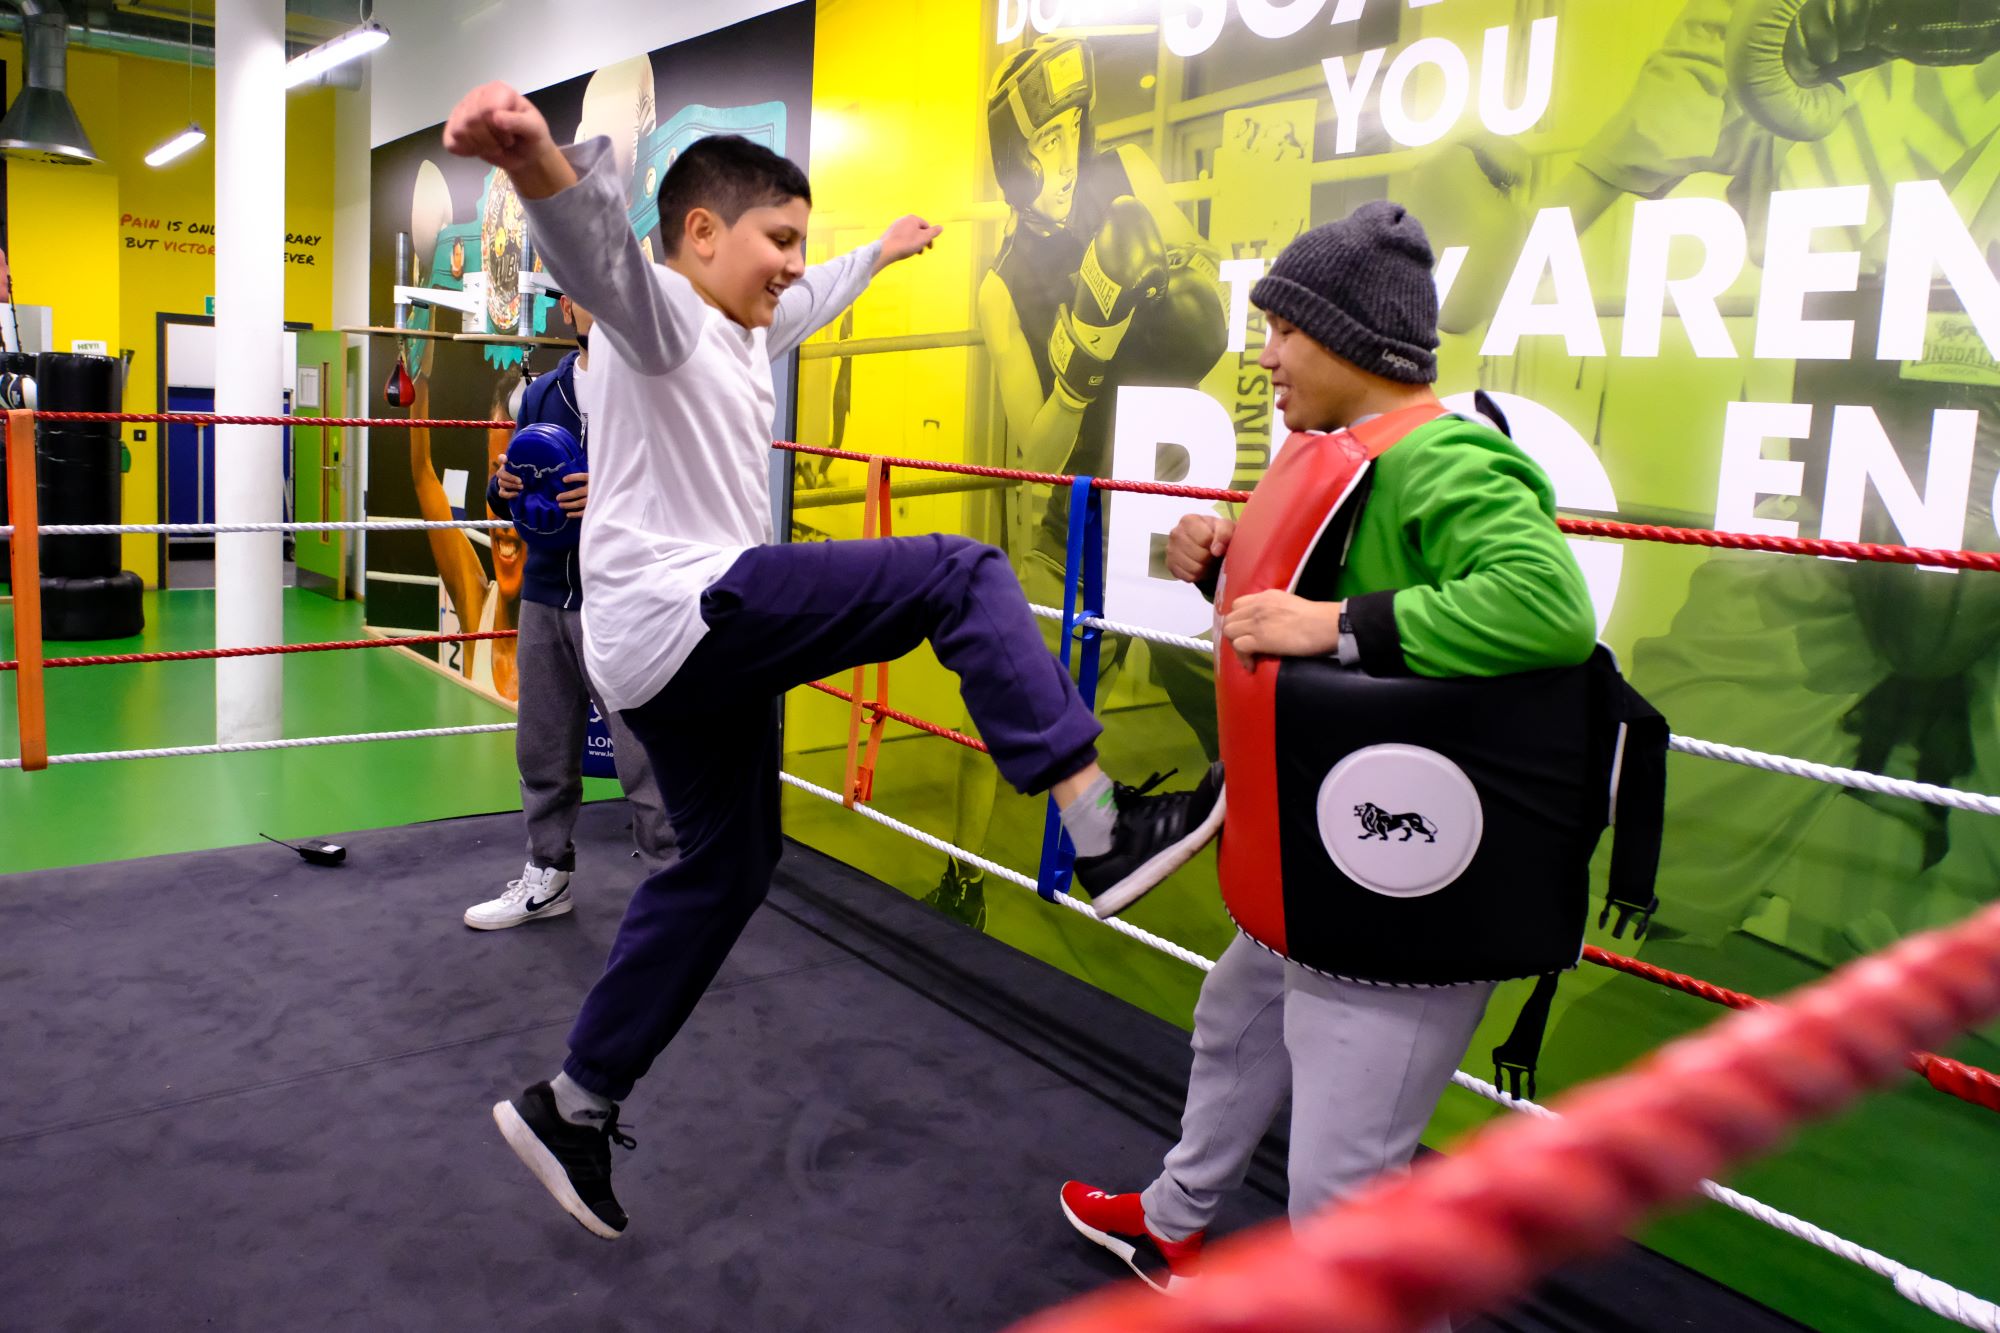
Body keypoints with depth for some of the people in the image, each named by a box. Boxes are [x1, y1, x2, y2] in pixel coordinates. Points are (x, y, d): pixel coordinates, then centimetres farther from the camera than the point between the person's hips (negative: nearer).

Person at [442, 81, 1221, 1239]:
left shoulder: (739, 329, 22)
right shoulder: (660, 312, -7)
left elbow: (809, 302, 44)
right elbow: (601, 249, -31)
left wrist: (881, 254, 60)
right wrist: (536, 157, -53)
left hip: (689, 652, 10)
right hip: (686, 612, -10)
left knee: (726, 869, 16)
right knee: (962, 576, -14)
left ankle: (573, 1105, 26)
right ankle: (1096, 820, -20)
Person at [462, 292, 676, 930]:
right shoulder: (542, 394, 14)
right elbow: (515, 501, 21)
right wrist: (505, 488, -2)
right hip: (545, 597, 6)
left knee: (645, 762, -5)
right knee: (544, 751, 16)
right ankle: (546, 877, 32)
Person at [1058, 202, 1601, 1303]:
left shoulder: (1443, 465, -22)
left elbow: (1550, 605, -38)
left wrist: (1339, 624, -35)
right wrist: (1227, 569, 4)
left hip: (1402, 903, -11)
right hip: (1312, 875, 11)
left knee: (1341, 1190, -5)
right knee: (1236, 1028, 30)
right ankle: (1172, 1222, 56)